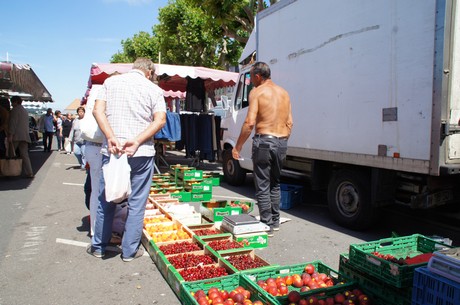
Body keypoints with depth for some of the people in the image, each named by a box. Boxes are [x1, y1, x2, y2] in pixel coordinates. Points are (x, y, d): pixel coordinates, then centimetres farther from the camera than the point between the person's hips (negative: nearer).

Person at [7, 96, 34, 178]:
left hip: (16, 136, -7)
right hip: (25, 136, 7)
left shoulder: (15, 110, -5)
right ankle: (29, 173, -4)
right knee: (25, 155, 3)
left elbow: (13, 123, -14)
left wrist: (10, 135, -19)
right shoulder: (25, 111, 20)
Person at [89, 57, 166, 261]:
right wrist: (137, 141, -14)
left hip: (111, 151, 2)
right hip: (142, 153, -2)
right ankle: (129, 250, 17)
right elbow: (160, 120, -8)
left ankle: (98, 246, 28)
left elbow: (98, 111, -1)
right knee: (136, 204, 8)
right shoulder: (153, 89, 5)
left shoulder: (110, 82, 11)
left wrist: (111, 138, -11)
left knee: (106, 200, 15)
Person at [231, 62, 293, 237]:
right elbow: (289, 122, 12)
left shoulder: (257, 92, -6)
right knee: (275, 184, 20)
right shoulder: (284, 93, 13)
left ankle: (267, 225, 6)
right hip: (281, 143, 7)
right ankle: (275, 221, 27)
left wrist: (237, 146, -9)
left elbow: (250, 122, -15)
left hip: (264, 141, -6)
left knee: (262, 186, 3)